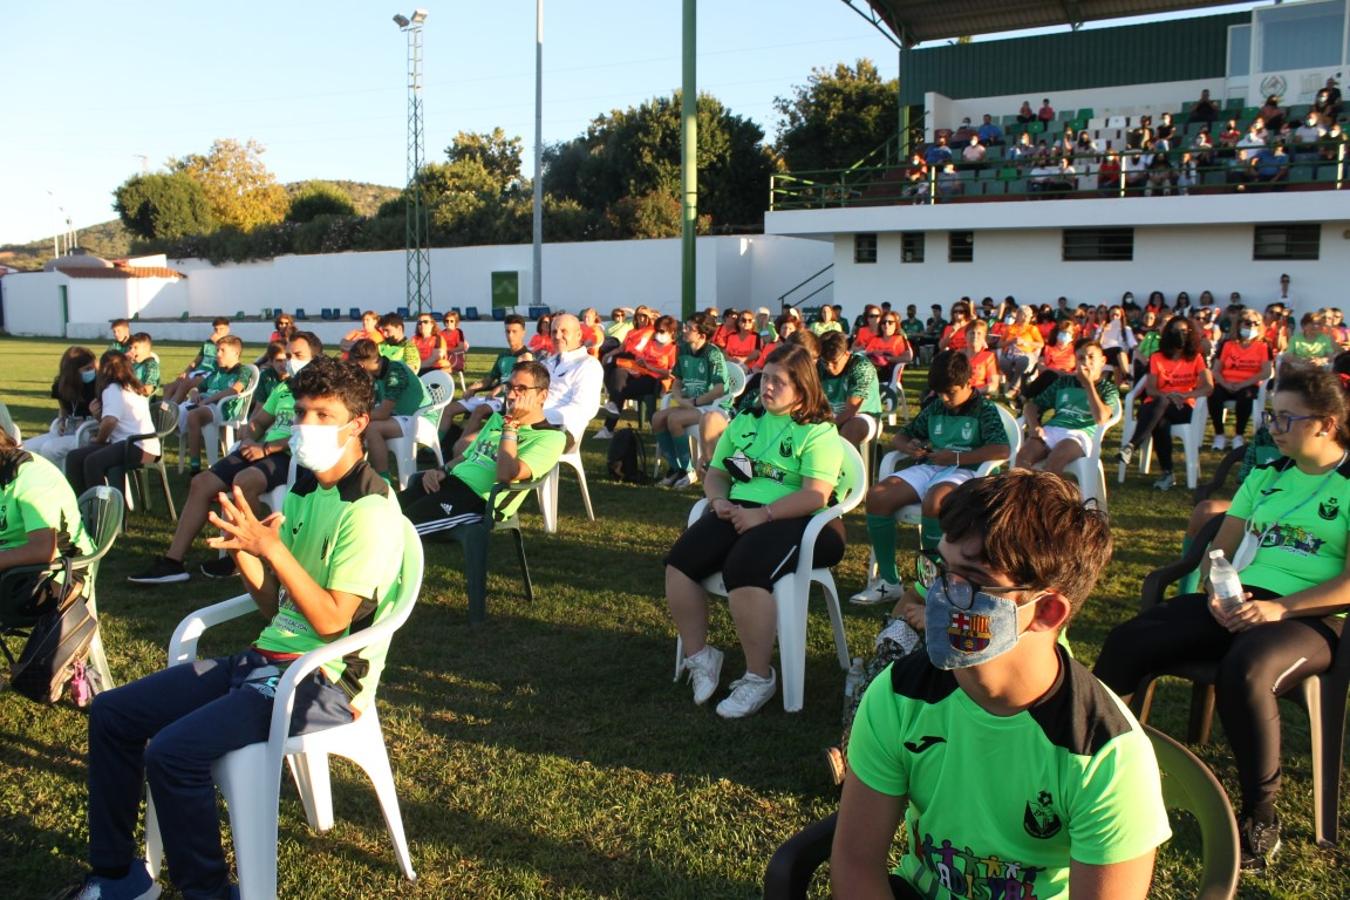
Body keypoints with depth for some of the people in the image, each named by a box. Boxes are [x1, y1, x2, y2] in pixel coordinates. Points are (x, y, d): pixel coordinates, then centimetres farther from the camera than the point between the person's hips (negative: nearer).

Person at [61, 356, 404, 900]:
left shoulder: (370, 511, -16)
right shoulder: (302, 491, 10)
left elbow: (331, 621, -21)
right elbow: (275, 607, 11)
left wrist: (272, 548, -27)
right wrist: (242, 552, -6)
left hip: (325, 680, -9)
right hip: (266, 659, 9)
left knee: (174, 751, -24)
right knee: (111, 713, 7)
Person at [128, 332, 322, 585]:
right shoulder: (282, 388, 25)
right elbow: (257, 422, 28)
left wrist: (266, 447, -17)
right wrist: (248, 441, 4)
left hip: (290, 456, -9)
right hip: (262, 451, 9)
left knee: (243, 481, -35)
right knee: (201, 482, -4)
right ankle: (173, 561, -2)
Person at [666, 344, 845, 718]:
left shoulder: (819, 432, -2)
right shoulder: (745, 421, 19)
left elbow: (816, 495, -14)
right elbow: (716, 473, 21)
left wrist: (763, 514, -22)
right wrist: (719, 500, -2)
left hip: (792, 520, -6)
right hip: (739, 513, 6)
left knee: (743, 571, -35)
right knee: (679, 563, -19)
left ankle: (759, 677, -17)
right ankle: (699, 656, 0)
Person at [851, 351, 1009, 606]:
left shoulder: (984, 409, 2)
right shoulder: (935, 408, 18)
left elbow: (1002, 450, -14)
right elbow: (899, 437, 26)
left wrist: (955, 457, -17)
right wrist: (908, 447, 1)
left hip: (963, 471, -6)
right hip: (927, 468, 6)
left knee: (933, 502, -40)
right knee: (877, 496, -20)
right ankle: (888, 581, -15)